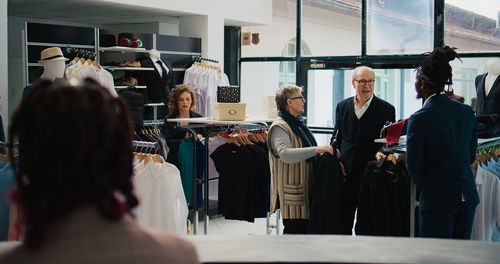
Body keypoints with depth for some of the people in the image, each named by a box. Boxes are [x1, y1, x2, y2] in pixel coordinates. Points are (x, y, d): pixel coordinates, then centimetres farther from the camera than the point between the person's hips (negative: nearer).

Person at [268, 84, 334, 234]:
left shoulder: (297, 124, 17)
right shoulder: (280, 127, -13)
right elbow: (285, 154, -31)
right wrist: (316, 149, -35)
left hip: (304, 189, 9)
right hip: (292, 192, -9)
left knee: (304, 229, 9)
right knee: (295, 230, -8)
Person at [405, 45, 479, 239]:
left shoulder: (420, 119, -16)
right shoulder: (466, 112, 3)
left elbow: (414, 167, -9)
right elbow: (471, 156, 12)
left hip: (437, 202, -6)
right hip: (468, 198, 6)